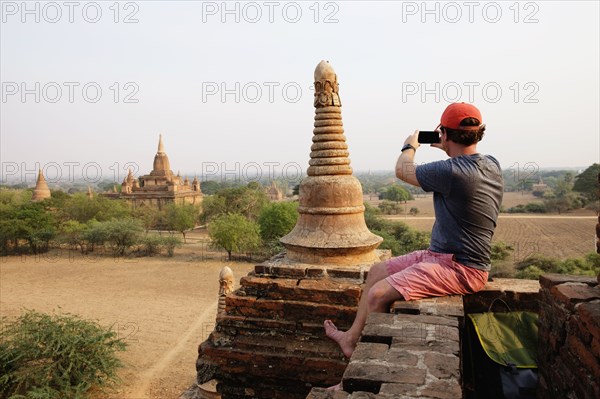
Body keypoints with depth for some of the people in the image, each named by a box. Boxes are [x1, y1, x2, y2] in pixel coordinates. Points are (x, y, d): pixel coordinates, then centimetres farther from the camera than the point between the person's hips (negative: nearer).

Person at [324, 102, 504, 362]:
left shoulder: (452, 172, -25)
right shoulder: (491, 165, 3)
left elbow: (402, 171, -7)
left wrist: (410, 146, 13)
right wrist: (447, 149, 31)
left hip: (459, 268, -10)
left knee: (378, 294, -20)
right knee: (377, 271, 12)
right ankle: (352, 338, 21)